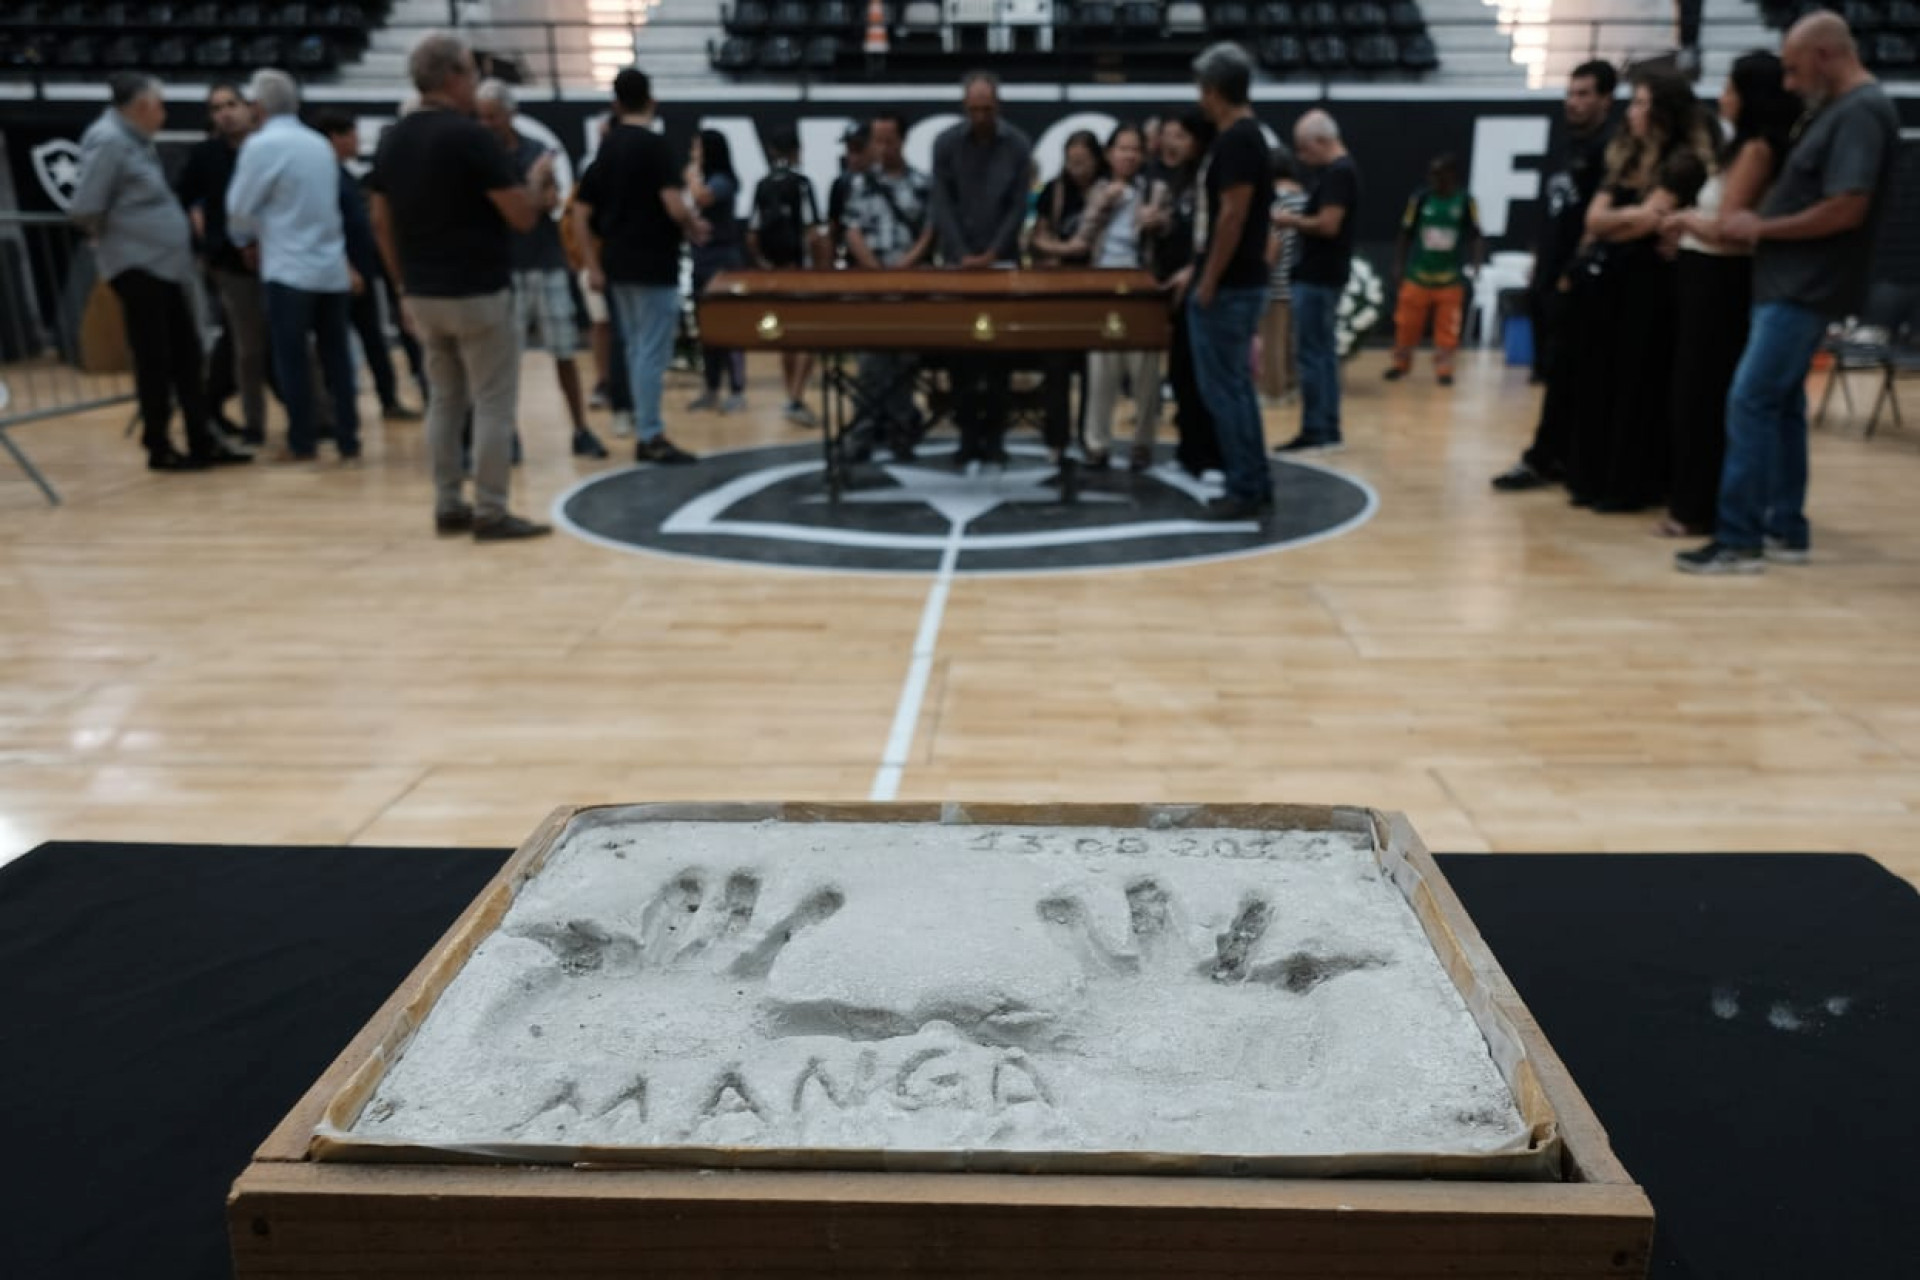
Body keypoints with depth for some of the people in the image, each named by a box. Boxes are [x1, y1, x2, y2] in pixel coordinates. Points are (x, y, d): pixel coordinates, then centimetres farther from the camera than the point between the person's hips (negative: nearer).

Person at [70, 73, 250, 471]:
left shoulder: (135, 141, 14)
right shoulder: (108, 142, -14)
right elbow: (84, 208, -16)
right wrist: (110, 235, 0)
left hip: (165, 263, 9)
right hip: (137, 265, -9)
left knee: (186, 353, 9)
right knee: (154, 359, -2)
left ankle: (203, 441, 14)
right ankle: (159, 448, 7)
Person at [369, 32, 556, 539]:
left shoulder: (393, 140, 9)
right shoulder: (470, 136, -14)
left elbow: (382, 225, 12)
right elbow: (522, 216, -14)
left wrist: (405, 287, 19)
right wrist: (538, 177, 6)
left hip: (424, 294, 8)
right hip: (478, 293, -7)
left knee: (444, 401, 14)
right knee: (493, 404, -2)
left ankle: (448, 506, 17)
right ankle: (491, 513, -1)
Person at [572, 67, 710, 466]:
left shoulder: (605, 149, 10)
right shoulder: (654, 145, -11)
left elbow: (581, 215, 9)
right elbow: (675, 206, -22)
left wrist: (594, 267, 11)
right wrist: (695, 226, -2)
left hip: (617, 265, 7)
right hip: (654, 265, -7)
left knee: (636, 350, 14)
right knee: (653, 352, -3)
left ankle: (645, 430, 20)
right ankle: (651, 437, 0)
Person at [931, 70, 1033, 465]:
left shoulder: (1018, 146, 0)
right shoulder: (945, 144, 0)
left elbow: (1018, 207, -2)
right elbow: (942, 205, -4)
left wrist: (992, 252, -12)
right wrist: (963, 254, -14)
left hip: (1001, 259, 0)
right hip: (958, 259, 0)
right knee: (961, 350, 0)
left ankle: (993, 434, 8)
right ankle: (968, 433, 7)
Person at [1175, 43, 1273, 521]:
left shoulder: (1236, 140, -16)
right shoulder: (1246, 136, 14)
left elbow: (1233, 217, -21)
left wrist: (1209, 282, -18)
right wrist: (1195, 270, 21)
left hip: (1228, 288, -10)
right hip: (1238, 284, 10)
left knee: (1224, 389, -4)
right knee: (1236, 386, 13)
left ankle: (1245, 490, 1)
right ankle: (1255, 484, 18)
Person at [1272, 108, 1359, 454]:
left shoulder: (1337, 173, -15)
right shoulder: (1340, 169, 15)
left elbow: (1328, 225, -22)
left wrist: (1292, 221, -9)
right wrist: (1297, 221, 7)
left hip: (1318, 277, -10)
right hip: (1324, 274, 10)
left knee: (1311, 354, -7)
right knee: (1324, 353, 11)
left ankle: (1314, 433, -3)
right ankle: (1329, 431, 15)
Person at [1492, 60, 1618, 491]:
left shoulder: (1607, 149, -8)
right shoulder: (1568, 145, 18)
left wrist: (1573, 272, -18)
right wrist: (1539, 259, 15)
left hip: (1573, 283, -9)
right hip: (1546, 279, 9)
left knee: (1561, 374, -5)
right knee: (1552, 372, 10)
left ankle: (1543, 459, -3)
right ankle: (1559, 455, 17)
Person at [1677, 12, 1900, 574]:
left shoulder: (1861, 112, -14)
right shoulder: (1835, 109, 15)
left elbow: (1846, 209, -22)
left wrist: (1761, 229, -14)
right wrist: (1758, 222, 7)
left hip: (1807, 288, -10)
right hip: (1791, 283, 10)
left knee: (1751, 401, -12)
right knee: (1781, 402, 12)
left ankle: (1739, 540, -10)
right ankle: (1785, 531, 19)